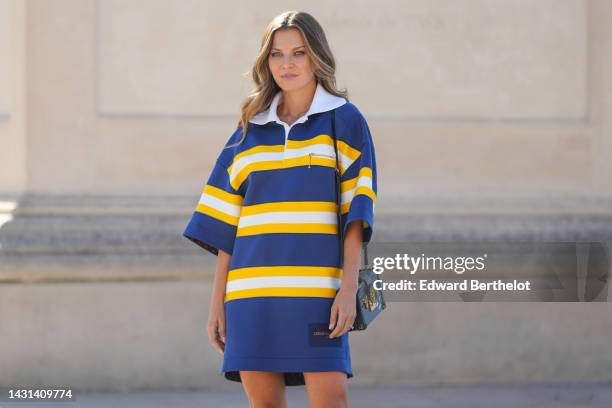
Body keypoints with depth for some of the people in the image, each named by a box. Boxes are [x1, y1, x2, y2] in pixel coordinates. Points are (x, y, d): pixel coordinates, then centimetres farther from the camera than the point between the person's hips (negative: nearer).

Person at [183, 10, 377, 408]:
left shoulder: (345, 121, 6)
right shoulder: (250, 129, 15)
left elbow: (356, 212, 0)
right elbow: (225, 225, 14)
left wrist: (349, 288, -11)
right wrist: (218, 302, 9)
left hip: (316, 289, -3)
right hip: (253, 291, 4)